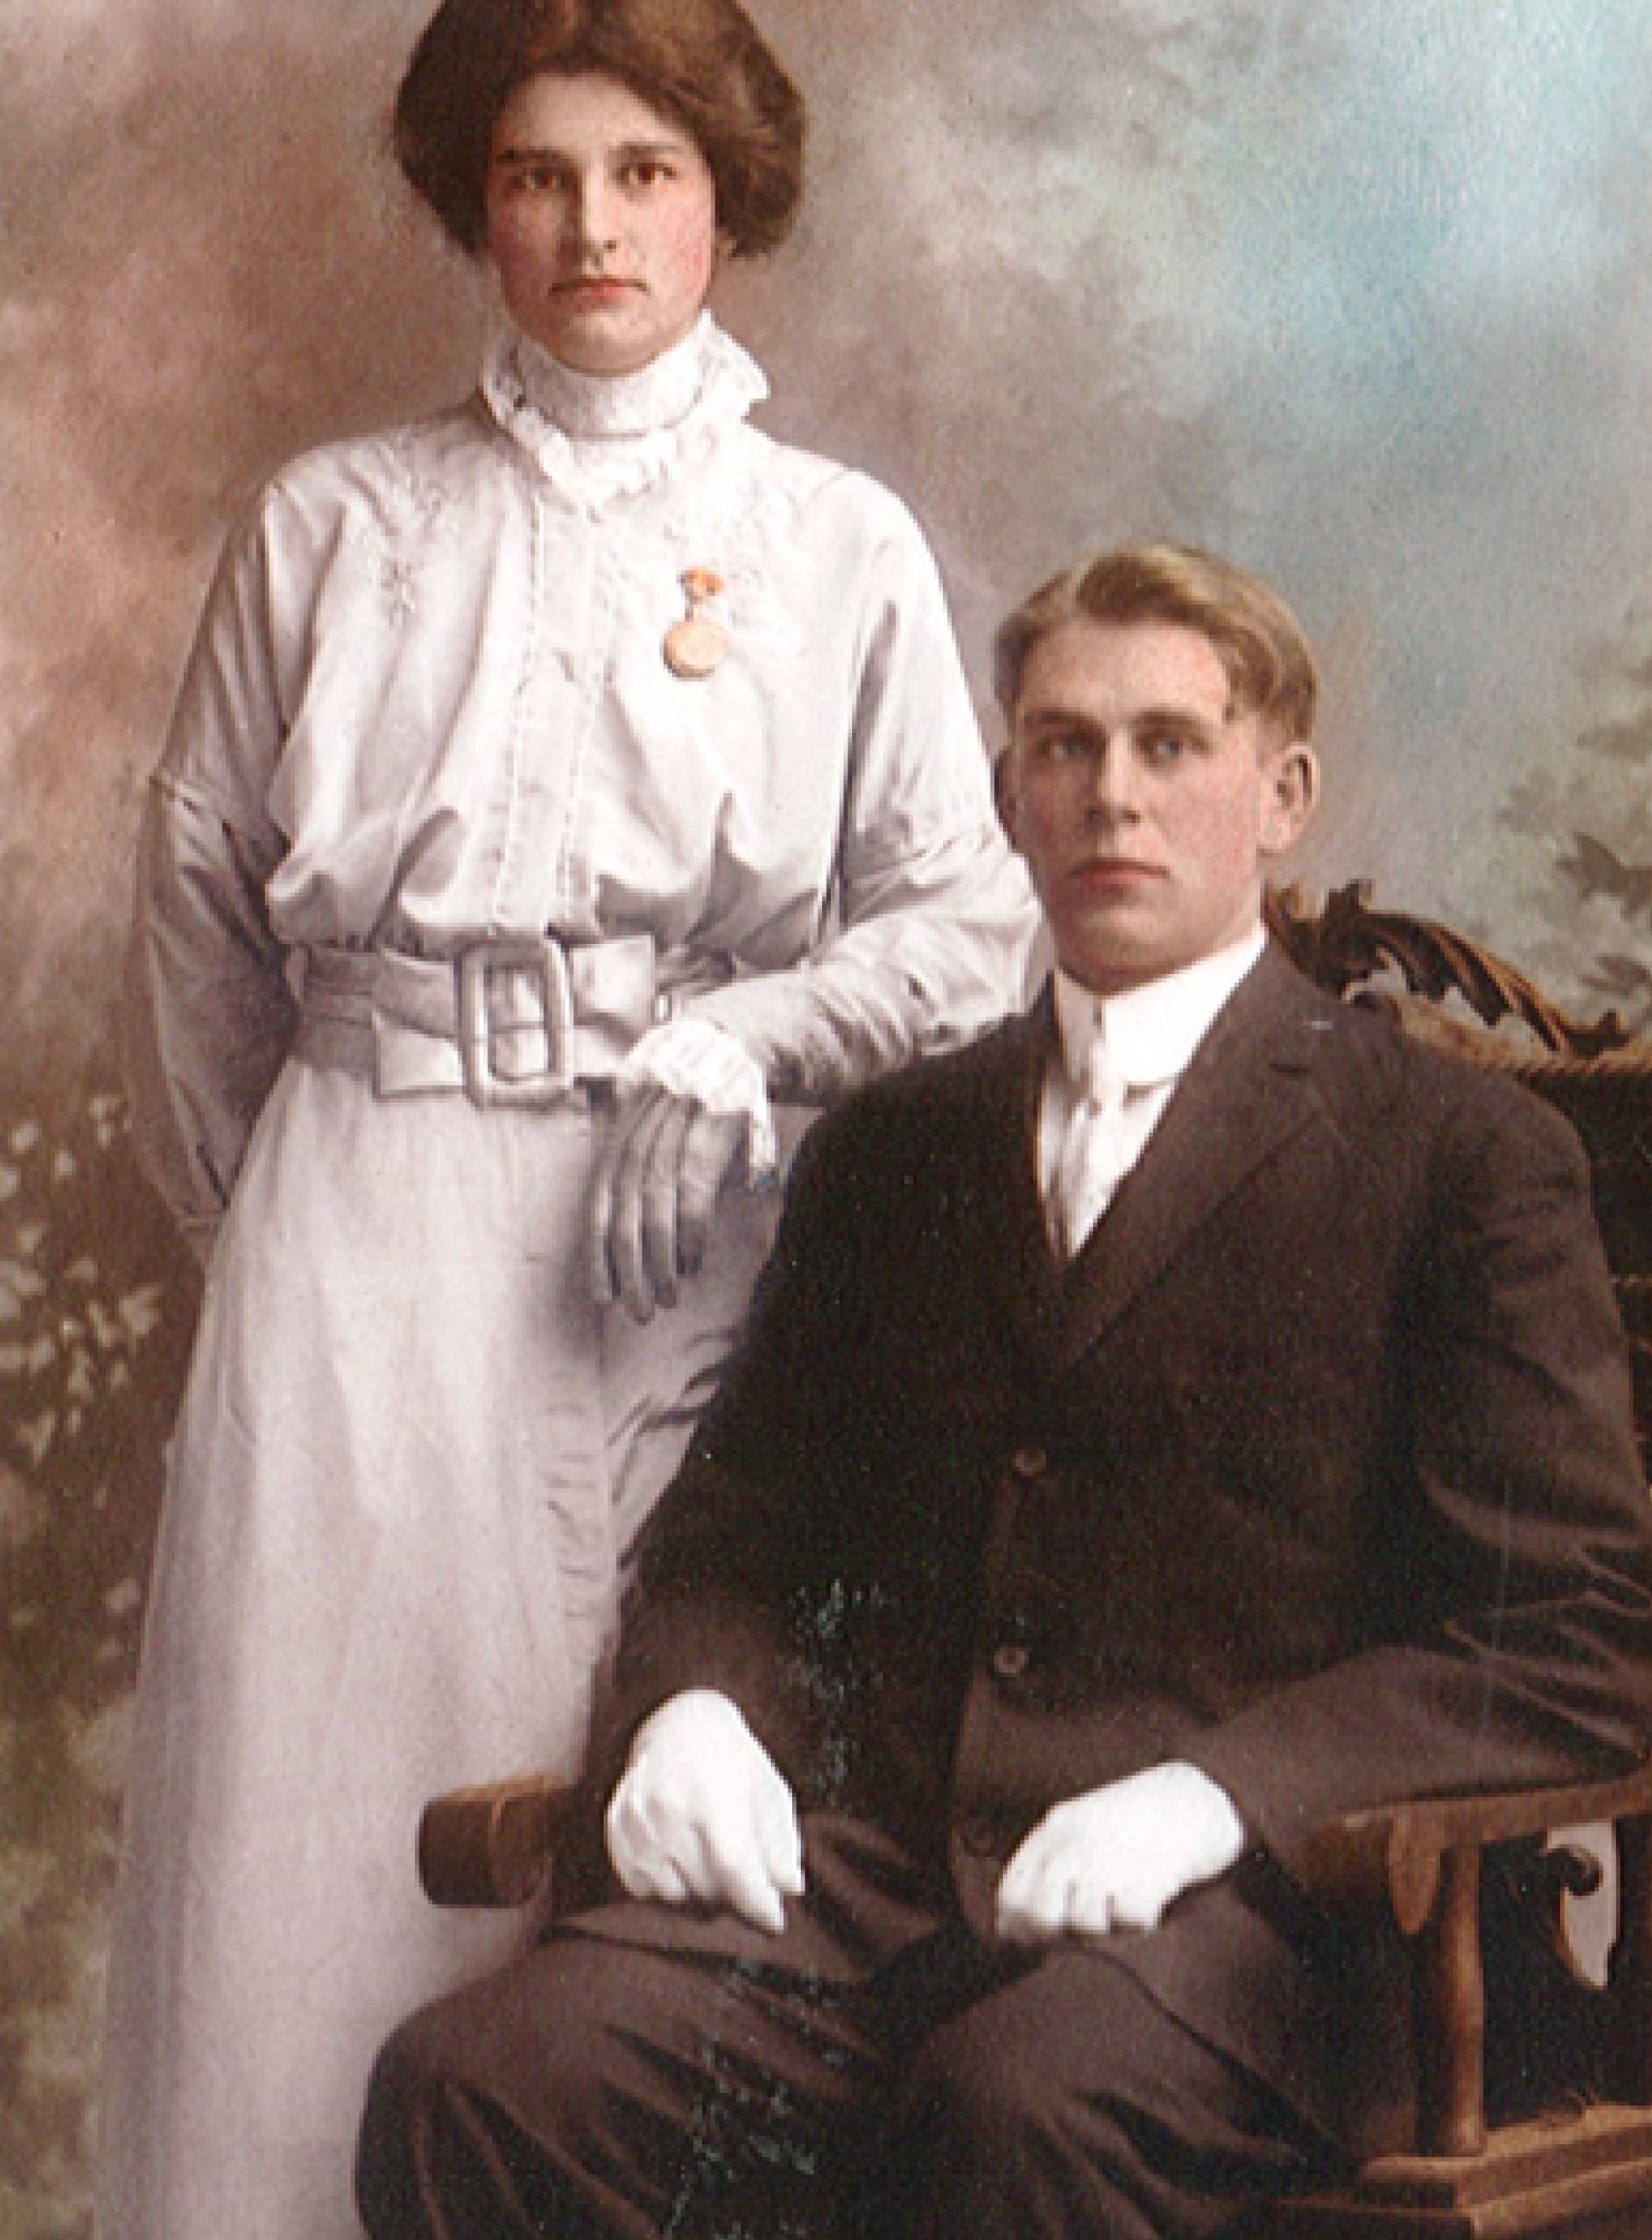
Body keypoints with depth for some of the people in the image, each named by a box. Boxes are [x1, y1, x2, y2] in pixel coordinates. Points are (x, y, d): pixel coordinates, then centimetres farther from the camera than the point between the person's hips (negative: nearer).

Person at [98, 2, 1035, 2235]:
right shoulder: (330, 527, 8)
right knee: (321, 1818, -2)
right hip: (368, 1232, 1)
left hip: (686, 1245, 0)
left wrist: (729, 1051, -8)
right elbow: (198, 897, 15)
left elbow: (967, 926, 5)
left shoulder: (842, 547, 7)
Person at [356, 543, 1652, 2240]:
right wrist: (690, 1707, 1)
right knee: (466, 2085, -25)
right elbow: (736, 1526, 26)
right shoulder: (889, 1151, 22)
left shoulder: (1464, 1156, 6)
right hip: (870, 1869, 4)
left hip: (1223, 1908, -4)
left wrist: (1218, 1793, -16)